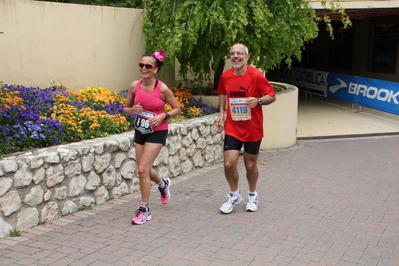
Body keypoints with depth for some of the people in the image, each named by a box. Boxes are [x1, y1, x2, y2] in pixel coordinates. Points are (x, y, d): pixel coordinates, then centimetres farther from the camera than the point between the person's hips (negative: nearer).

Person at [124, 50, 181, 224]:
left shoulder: (162, 89, -16)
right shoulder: (134, 86, -5)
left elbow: (177, 109, -4)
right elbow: (126, 108, 6)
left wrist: (163, 116, -21)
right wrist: (132, 110, -16)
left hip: (157, 132, -5)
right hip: (140, 131, 5)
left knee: (143, 169, -12)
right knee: (144, 169, 15)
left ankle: (144, 210, 3)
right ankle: (163, 184, 49)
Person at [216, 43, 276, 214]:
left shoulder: (256, 75, -13)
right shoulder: (225, 76, -1)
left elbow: (272, 96, -7)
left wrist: (258, 101, -26)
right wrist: (222, 113, 9)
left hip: (252, 128, -2)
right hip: (232, 128, 2)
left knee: (250, 165, 10)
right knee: (229, 164, -6)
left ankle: (252, 196, 35)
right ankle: (234, 195, 19)